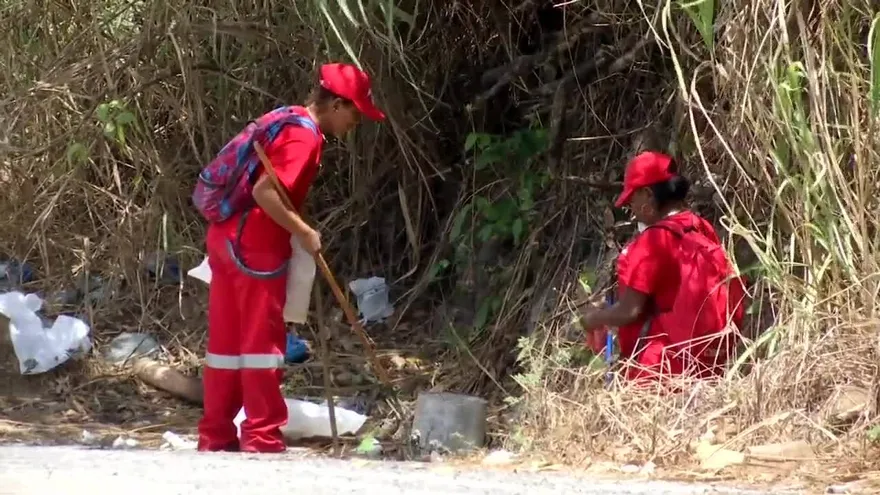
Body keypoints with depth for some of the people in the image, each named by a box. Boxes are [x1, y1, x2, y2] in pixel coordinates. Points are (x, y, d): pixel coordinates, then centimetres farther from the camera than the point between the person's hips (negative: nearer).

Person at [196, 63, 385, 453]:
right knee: (262, 343, -3)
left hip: (227, 236, 9)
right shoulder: (304, 136, -13)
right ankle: (262, 441, -1)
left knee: (226, 342, 11)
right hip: (255, 245, -9)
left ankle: (216, 439, 15)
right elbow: (264, 192, -23)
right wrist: (304, 233, -15)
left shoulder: (287, 121, 17)